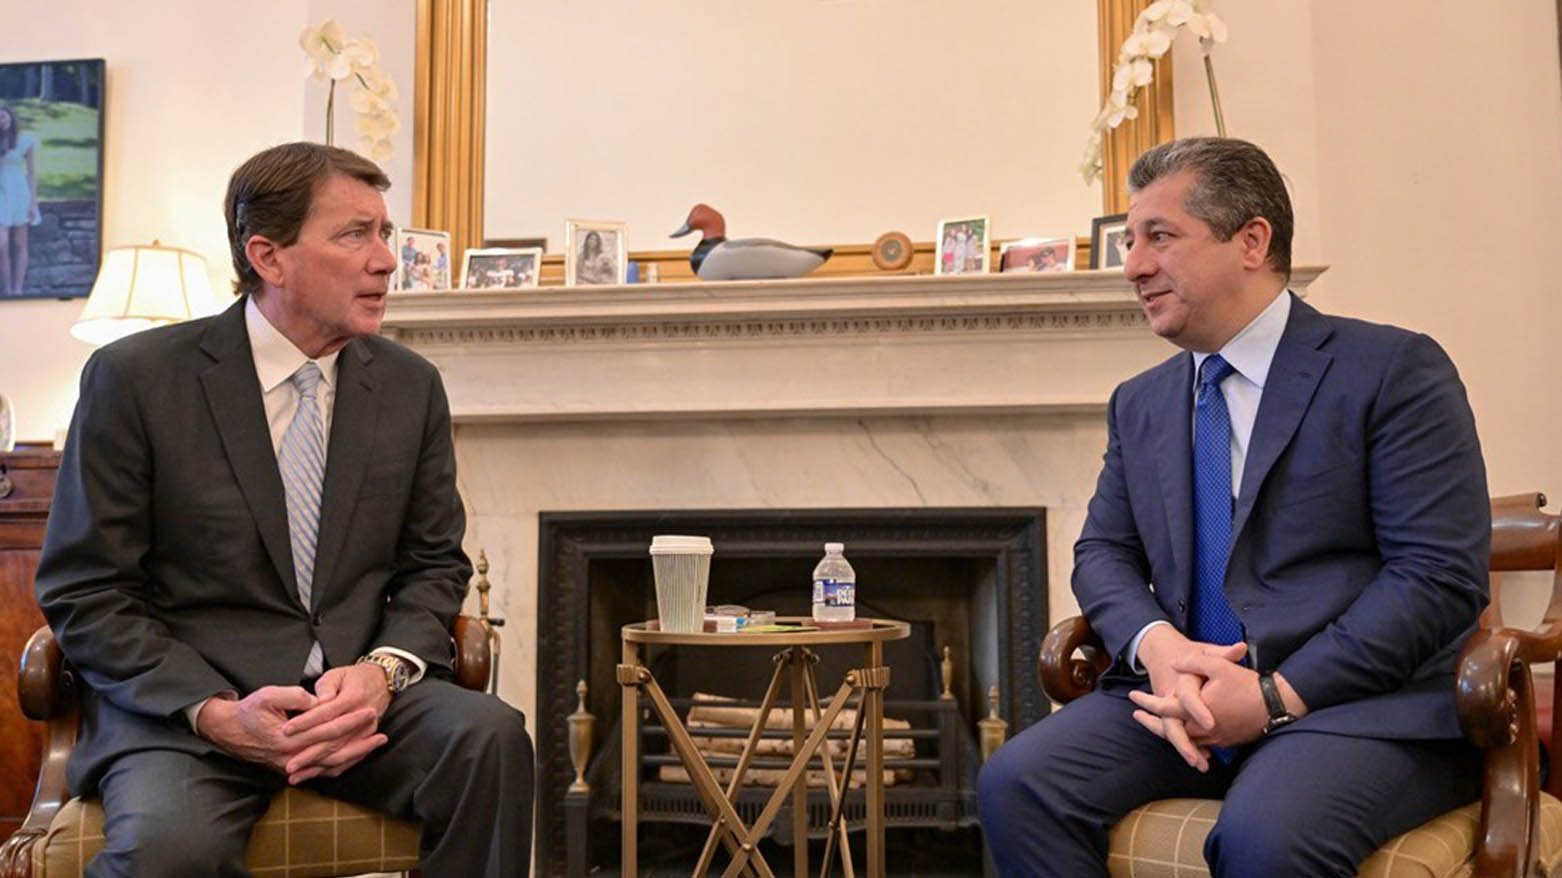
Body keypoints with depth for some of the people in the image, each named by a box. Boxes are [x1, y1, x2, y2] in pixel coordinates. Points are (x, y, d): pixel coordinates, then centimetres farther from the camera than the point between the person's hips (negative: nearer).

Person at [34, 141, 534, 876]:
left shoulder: (412, 387, 6)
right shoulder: (135, 378, -4)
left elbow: (434, 564, 11)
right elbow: (82, 593, -3)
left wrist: (383, 671, -11)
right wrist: (216, 712, -17)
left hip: (357, 694, 3)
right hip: (179, 701, -3)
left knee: (490, 735, -26)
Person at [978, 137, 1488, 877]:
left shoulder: (1394, 369, -3)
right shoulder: (1138, 404, 16)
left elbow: (1439, 575, -10)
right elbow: (1102, 552, 14)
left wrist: (1279, 695, -17)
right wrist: (1156, 646, -9)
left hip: (1361, 699, -5)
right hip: (1186, 696, 5)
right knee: (1014, 782, -19)